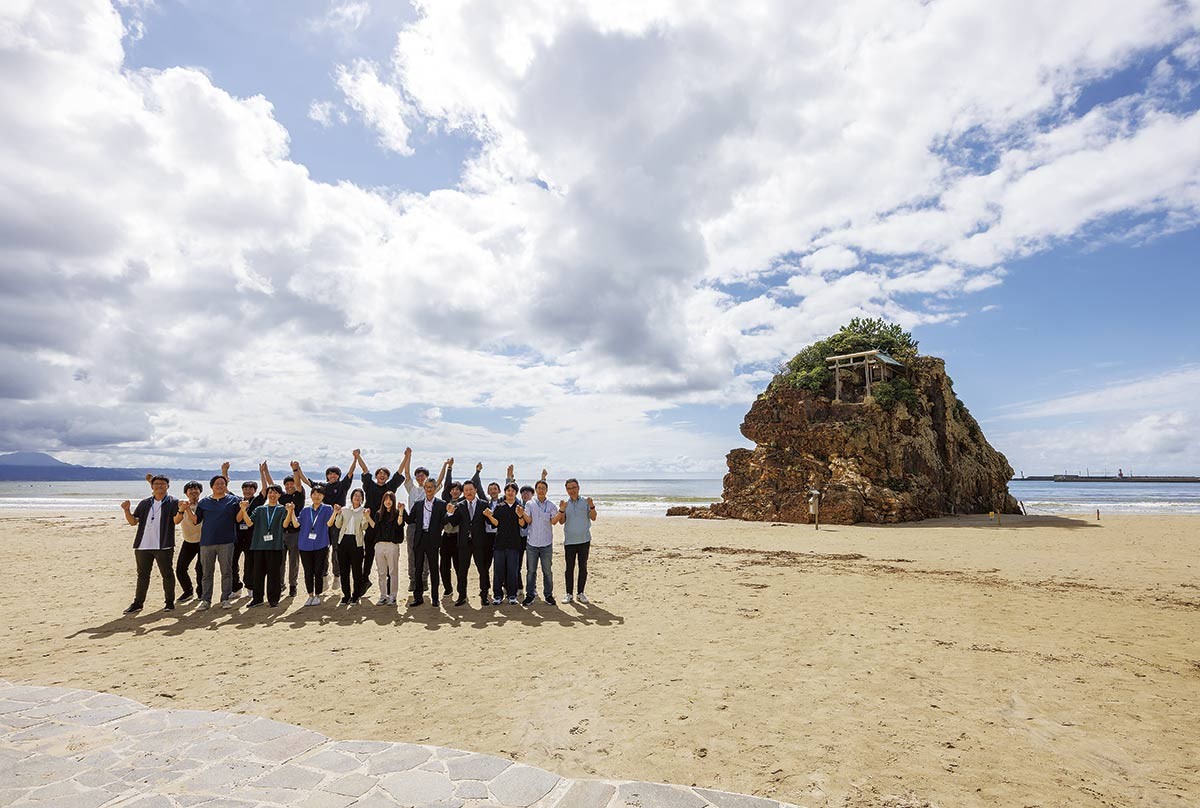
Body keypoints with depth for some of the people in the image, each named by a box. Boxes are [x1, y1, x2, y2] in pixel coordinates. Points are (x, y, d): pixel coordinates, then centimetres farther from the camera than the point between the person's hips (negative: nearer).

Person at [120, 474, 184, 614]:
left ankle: (169, 602, 14)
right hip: (143, 546, 4)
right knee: (142, 575, 12)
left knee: (167, 575, 3)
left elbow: (176, 520, -12)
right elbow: (133, 522, 13)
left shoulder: (173, 502, 0)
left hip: (163, 546, -4)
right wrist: (127, 510, -4)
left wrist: (181, 511, -32)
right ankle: (138, 603, 22)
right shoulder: (145, 503, 13)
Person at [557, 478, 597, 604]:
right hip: (569, 541, 0)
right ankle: (569, 594, 10)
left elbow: (593, 518, -5)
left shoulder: (585, 502, 3)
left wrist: (592, 506, -22)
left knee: (583, 567, 6)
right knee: (569, 567, 2)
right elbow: (561, 521, -4)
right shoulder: (564, 503, 3)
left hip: (584, 540, 1)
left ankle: (580, 593, 16)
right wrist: (562, 510, -22)